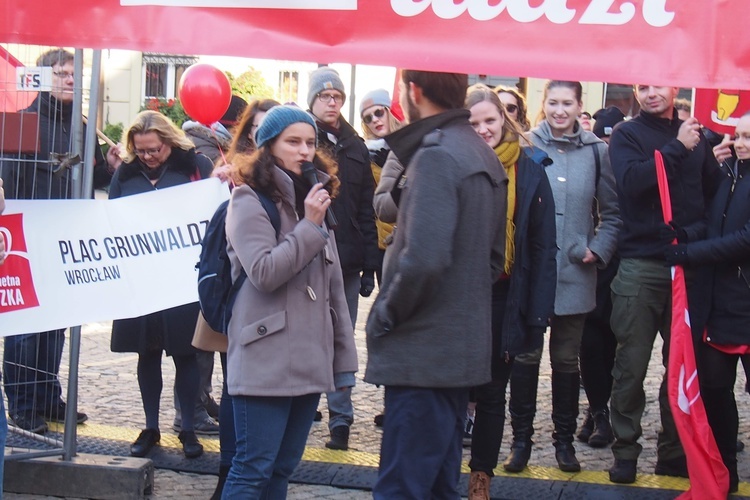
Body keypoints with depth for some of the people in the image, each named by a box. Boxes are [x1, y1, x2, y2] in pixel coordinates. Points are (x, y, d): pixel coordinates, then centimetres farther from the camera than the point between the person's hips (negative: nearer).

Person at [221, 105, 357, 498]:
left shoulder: (313, 200, 18)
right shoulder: (249, 200, -4)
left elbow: (334, 288, 19)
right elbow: (264, 273, -17)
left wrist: (344, 360, 16)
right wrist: (310, 226, -15)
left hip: (309, 361, 7)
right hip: (265, 363, -7)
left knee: (282, 468, 10)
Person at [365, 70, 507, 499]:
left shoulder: (436, 156, -15)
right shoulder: (485, 157, 14)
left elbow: (423, 258, -25)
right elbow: (494, 257, 21)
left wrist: (385, 314, -11)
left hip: (423, 351, -10)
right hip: (464, 347, 10)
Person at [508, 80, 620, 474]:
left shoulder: (595, 151, 4)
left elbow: (613, 210, 10)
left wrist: (598, 249, -1)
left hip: (574, 271, 1)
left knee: (566, 359, 10)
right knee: (525, 355, 2)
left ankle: (564, 440, 19)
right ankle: (521, 439, 12)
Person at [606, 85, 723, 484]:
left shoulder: (694, 134, 11)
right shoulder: (627, 135, 3)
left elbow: (713, 191, 9)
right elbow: (632, 181, -15)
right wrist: (677, 148, -14)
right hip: (640, 265, -3)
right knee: (632, 363, 0)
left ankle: (674, 451, 16)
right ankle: (625, 451, 8)